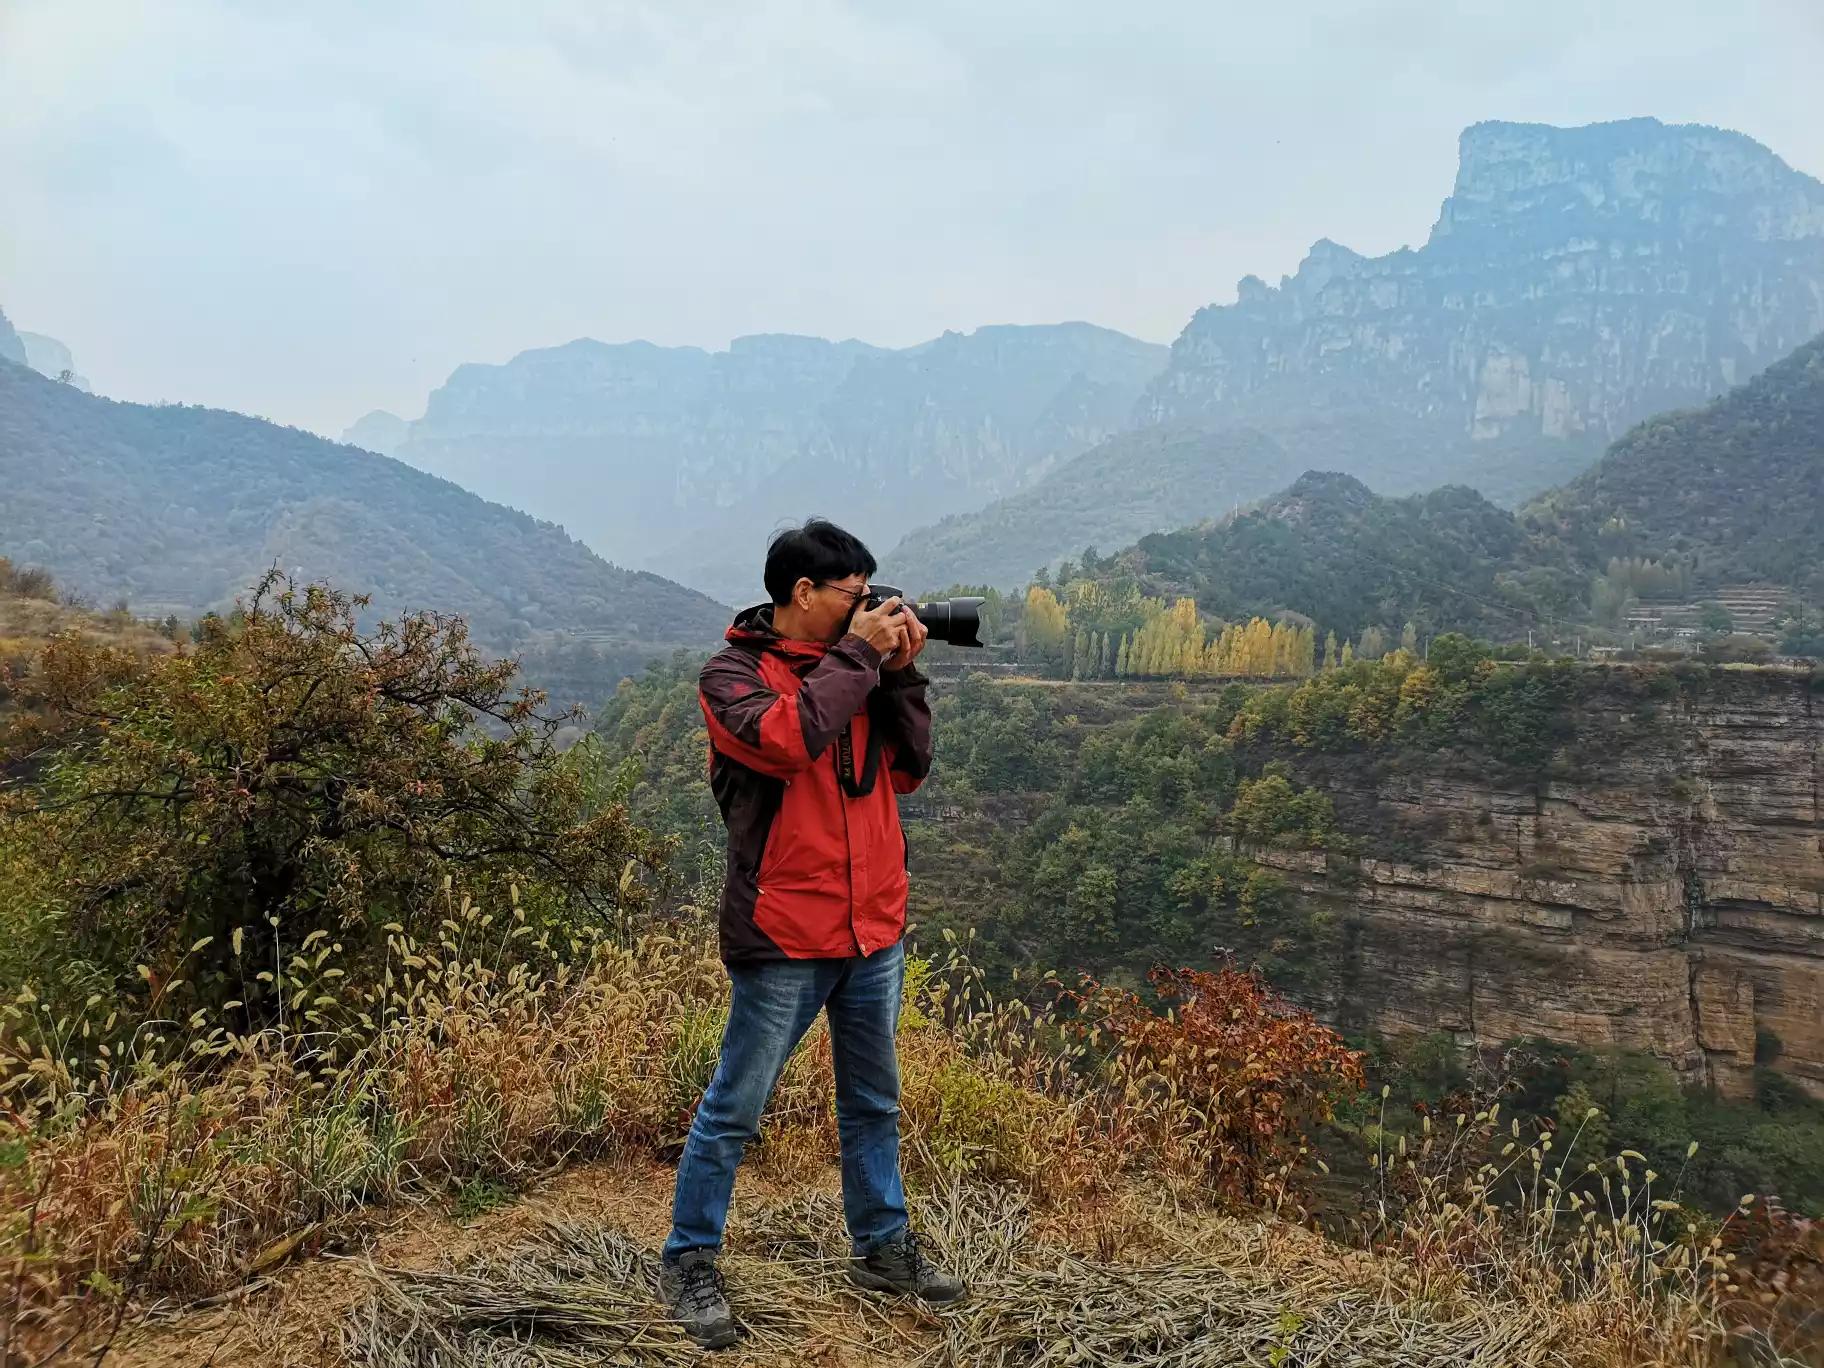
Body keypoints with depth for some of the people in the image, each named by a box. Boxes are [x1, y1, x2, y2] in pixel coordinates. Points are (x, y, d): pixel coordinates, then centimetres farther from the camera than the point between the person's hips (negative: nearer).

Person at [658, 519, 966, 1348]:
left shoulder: (854, 666, 9)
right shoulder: (733, 673, -8)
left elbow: (909, 771, 7)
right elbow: (785, 739, -28)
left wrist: (899, 674, -4)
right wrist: (856, 656, -18)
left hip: (876, 929, 6)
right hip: (784, 938, -6)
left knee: (873, 1103, 19)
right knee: (735, 1109, 6)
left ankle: (881, 1244, 35)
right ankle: (688, 1261, 23)